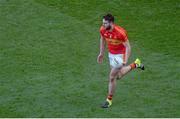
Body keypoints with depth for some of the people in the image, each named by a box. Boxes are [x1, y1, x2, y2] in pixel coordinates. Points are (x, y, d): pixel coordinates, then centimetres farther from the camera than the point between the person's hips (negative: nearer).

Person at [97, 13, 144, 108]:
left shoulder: (120, 32, -31)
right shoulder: (102, 30, -13)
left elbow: (128, 47, -23)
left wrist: (125, 61, -31)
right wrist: (101, 53, 12)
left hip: (120, 55, -7)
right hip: (111, 54, 7)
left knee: (112, 77, -5)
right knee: (118, 75, 19)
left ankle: (109, 100, 12)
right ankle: (135, 64, 40)